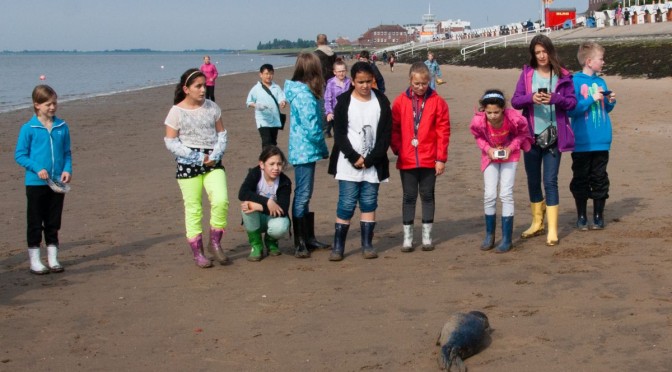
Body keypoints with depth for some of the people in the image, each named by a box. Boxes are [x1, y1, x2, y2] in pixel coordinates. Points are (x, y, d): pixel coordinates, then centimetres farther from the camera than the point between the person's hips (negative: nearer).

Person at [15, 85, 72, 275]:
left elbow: (67, 152, 10)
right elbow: (19, 155, -5)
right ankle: (34, 261, 13)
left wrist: (67, 170, -7)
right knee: (35, 223, 5)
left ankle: (53, 258, 21)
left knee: (53, 223, 12)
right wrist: (37, 168, -18)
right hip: (35, 183, -3)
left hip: (57, 183, 3)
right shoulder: (28, 129, -8)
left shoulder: (62, 127, 3)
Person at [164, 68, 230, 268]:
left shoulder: (212, 107, 6)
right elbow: (170, 142, -6)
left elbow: (222, 133, 10)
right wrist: (198, 158, -13)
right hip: (188, 164, -3)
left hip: (213, 162, 3)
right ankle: (197, 252, 11)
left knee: (221, 201, -14)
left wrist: (215, 155, -8)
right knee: (193, 208, 1)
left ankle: (215, 242, 4)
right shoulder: (176, 112, -5)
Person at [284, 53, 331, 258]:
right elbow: (311, 127, -21)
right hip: (305, 151, -10)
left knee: (304, 195, 15)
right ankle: (300, 243, -1)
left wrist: (321, 148, 10)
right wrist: (324, 149, -8)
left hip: (304, 151, 10)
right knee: (302, 195, -5)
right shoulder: (304, 95, -19)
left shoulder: (301, 91, 11)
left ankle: (308, 238, 23)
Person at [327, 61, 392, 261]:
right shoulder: (344, 101, 0)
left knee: (369, 203, 6)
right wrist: (354, 158, -12)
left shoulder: (381, 101, 3)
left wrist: (370, 159, -9)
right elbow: (339, 134, -3)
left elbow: (386, 134, 0)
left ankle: (367, 244, 13)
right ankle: (338, 246, 2)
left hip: (373, 165, 2)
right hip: (348, 164, -2)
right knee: (346, 204, -3)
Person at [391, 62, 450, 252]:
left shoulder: (437, 102, -3)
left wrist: (441, 158, -6)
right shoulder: (400, 102, -1)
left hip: (429, 160, -1)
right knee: (409, 196, 7)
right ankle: (407, 237, 13)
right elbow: (394, 129, 4)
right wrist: (398, 149, -7)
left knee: (427, 195, 9)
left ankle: (427, 236, 18)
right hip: (407, 160, 1)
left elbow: (443, 131, -4)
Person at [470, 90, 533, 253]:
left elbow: (521, 133, -8)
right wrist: (488, 149, -20)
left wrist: (511, 148, -21)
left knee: (506, 194, -7)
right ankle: (489, 236, 18)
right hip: (490, 156, 2)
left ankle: (507, 239, 0)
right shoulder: (478, 121, -28)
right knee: (489, 195, 0)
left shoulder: (514, 118, -31)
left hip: (509, 155, -2)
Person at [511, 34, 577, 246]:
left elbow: (572, 102, -1)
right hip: (531, 134, 3)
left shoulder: (562, 76, 0)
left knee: (550, 181, -6)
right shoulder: (527, 74, 4)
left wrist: (555, 98, -20)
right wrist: (530, 97, -19)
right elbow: (515, 101, 1)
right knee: (533, 180, 12)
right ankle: (537, 223, 27)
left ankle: (552, 229, -4)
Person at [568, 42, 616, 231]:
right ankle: (581, 217, 14)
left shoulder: (601, 82, 10)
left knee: (600, 179, 7)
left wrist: (611, 101, -1)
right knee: (581, 180, 4)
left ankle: (598, 216, 16)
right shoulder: (575, 81, -7)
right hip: (582, 142, -4)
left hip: (601, 142, 4)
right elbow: (571, 109, -14)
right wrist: (592, 99, -18)